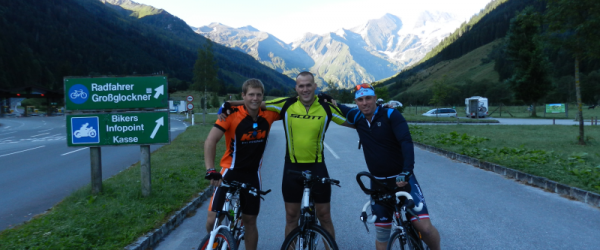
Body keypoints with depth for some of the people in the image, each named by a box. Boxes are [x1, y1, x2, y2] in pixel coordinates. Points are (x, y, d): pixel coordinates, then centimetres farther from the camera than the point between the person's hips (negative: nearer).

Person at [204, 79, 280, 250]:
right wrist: (210, 170, -31)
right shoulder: (232, 114, -17)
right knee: (213, 221, -7)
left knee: (250, 221, 11)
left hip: (252, 174, 3)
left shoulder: (268, 114, -7)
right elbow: (210, 141, -21)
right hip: (230, 171, -2)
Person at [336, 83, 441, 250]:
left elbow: (406, 142, -24)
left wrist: (407, 171, -37)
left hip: (402, 179, -4)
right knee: (382, 233, 7)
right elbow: (339, 108, 21)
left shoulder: (391, 115, -11)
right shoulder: (357, 117, 2)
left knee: (424, 227, -15)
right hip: (378, 183, 4)